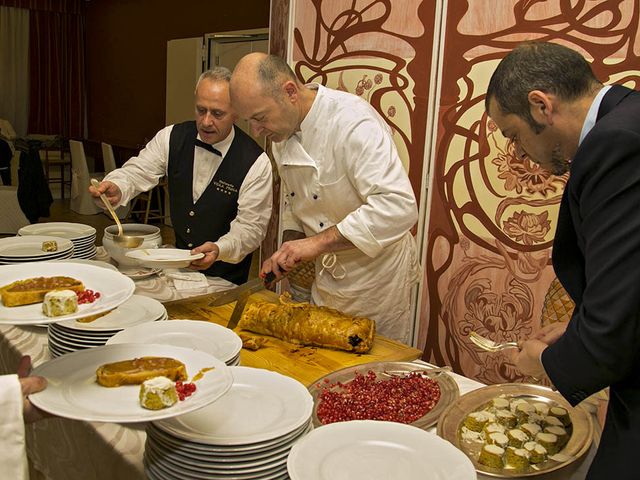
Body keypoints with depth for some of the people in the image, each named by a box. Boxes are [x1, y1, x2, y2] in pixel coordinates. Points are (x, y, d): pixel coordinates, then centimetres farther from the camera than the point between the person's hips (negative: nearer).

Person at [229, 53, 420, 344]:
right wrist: (289, 249, -2)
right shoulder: (281, 133, 1)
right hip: (326, 276, 7)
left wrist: (318, 242, -35)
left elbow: (399, 207, -35)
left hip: (376, 274, -7)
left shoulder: (353, 121, -25)